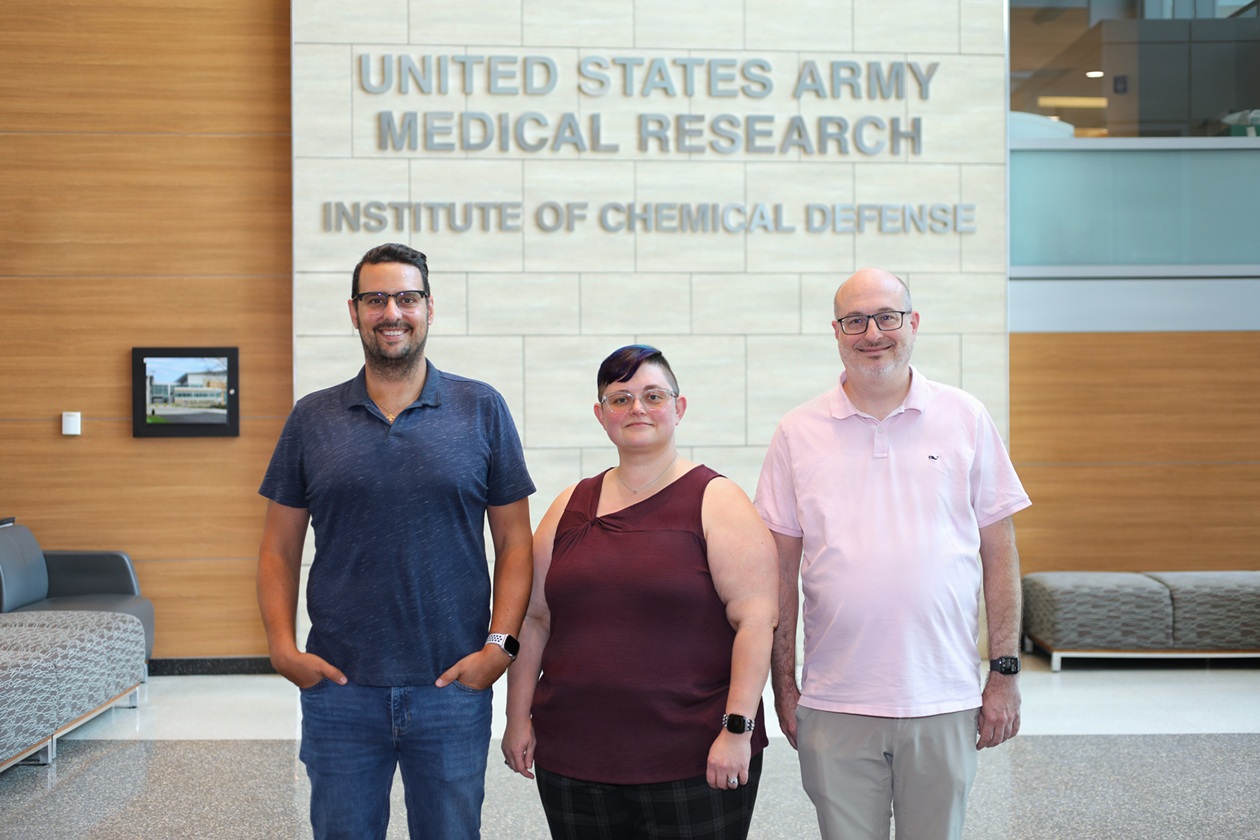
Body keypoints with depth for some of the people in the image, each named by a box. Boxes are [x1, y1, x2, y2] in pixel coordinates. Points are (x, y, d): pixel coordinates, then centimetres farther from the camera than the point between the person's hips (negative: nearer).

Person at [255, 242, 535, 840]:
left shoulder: (482, 410, 2)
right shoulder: (312, 420, 6)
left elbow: (515, 540, 3)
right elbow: (279, 548, 8)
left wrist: (500, 644, -7)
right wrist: (282, 646, -4)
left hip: (453, 686, -1)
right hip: (337, 687, 1)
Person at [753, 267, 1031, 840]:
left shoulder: (965, 419, 3)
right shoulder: (798, 433, 3)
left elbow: (999, 553, 5)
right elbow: (781, 569, 5)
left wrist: (1005, 674, 1)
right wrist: (783, 684, 3)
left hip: (943, 704, 0)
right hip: (834, 705, 0)